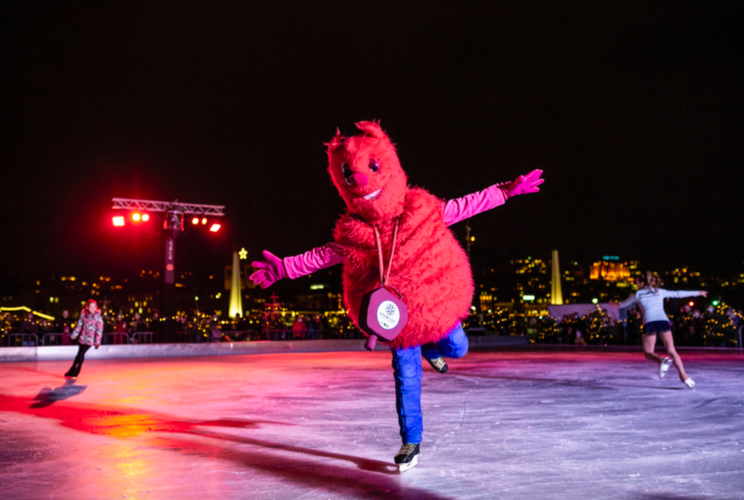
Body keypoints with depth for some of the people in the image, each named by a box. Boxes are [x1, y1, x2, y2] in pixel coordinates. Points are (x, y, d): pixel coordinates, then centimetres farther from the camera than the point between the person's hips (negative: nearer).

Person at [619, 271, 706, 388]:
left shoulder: (637, 295, 16)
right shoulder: (660, 291, 21)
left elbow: (622, 305, 26)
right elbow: (678, 294, 27)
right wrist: (697, 293, 38)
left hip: (649, 323, -2)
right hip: (663, 321, 2)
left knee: (648, 353, 6)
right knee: (671, 351, 3)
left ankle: (661, 360, -27)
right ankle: (683, 375, -15)